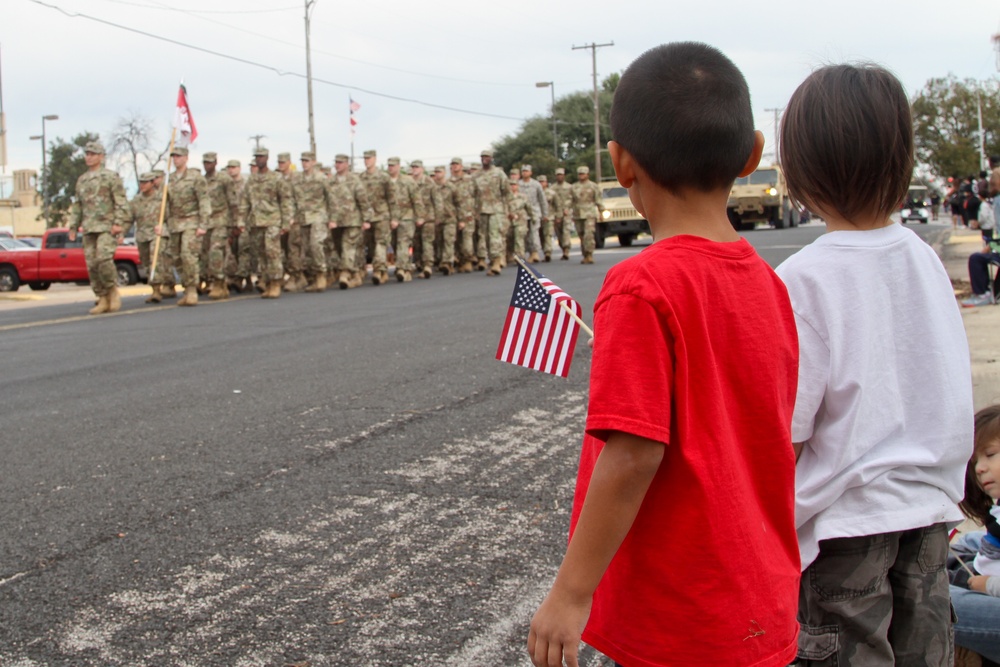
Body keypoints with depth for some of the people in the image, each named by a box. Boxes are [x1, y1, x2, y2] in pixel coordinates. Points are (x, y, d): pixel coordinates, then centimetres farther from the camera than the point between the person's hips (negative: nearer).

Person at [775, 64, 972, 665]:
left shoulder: (805, 280, -18)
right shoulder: (924, 258, -1)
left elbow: (786, 432, -18)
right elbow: (953, 391, 9)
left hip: (847, 518, -6)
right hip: (930, 503, 6)